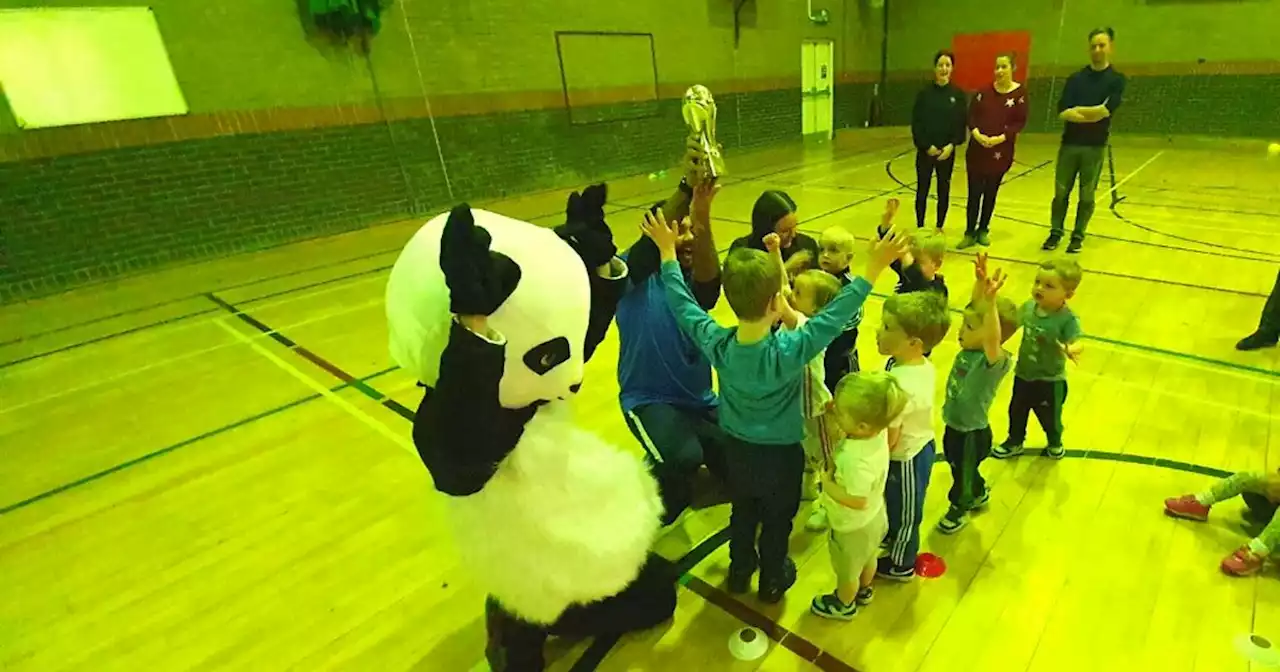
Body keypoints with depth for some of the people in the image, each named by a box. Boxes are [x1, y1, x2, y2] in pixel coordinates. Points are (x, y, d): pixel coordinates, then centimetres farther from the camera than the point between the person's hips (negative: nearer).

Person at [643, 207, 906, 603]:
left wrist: (668, 252, -5)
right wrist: (874, 269, -25)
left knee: (742, 513, 28)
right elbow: (835, 315, -30)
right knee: (777, 520, 23)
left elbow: (682, 303, -14)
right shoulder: (789, 351, -34)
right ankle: (772, 580, 45)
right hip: (781, 452, -3)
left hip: (737, 447, 3)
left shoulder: (717, 344, -24)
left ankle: (740, 570, 49)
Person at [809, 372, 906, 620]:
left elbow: (857, 500, -37)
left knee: (847, 571, 25)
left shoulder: (856, 460, -45)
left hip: (854, 527, -7)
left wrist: (827, 483, -25)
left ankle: (844, 604, 52)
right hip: (874, 516, 7)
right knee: (868, 558, 35)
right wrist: (838, 412, -19)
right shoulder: (878, 431, -22)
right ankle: (864, 590, 62)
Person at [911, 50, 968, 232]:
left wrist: (952, 145, -13)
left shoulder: (958, 94, 1)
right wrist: (926, 146, -12)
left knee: (944, 191, 8)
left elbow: (962, 123, 0)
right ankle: (920, 228, 14)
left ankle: (939, 228, 20)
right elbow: (916, 123, -5)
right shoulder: (924, 92, -3)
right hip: (925, 150, -1)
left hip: (947, 151, 1)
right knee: (922, 190, 4)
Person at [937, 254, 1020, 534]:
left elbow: (994, 338, -53)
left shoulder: (996, 360, -31)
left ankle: (960, 508, 47)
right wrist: (980, 281, -24)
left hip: (972, 432, -7)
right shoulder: (971, 348, -12)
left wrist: (992, 301, -63)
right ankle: (979, 494, 59)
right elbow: (977, 308, -10)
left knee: (963, 472, 20)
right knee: (959, 467, 31)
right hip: (954, 424, 7)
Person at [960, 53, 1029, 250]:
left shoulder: (1020, 93, -4)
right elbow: (971, 115, 1)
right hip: (977, 149, 1)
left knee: (991, 192, 8)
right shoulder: (984, 91, 3)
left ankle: (983, 230, 20)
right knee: (974, 192, 1)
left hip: (1001, 151, -1)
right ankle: (970, 233, 8)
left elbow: (1020, 122, -6)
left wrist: (1000, 138, -19)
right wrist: (977, 134, -16)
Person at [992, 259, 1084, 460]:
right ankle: (1014, 443, 46)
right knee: (1016, 411, 22)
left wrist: (1072, 350, -57)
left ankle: (1055, 443, 51)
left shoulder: (1068, 319, -28)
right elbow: (1011, 321, 7)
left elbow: (1076, 344, -37)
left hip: (1050, 380, -4)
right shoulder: (1029, 307, -12)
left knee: (1049, 416, 20)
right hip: (1023, 374, 4)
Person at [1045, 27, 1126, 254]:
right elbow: (1062, 112, -6)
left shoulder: (1116, 80, 1)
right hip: (1069, 144, 1)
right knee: (1061, 193, 4)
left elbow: (1104, 111, -13)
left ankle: (1078, 236, 15)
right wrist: (1091, 115, -14)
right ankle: (1056, 232, 17)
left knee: (1086, 196, 4)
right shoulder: (1075, 79, 5)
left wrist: (1076, 110, -7)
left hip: (1095, 147, -1)